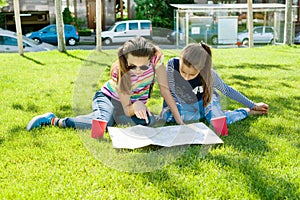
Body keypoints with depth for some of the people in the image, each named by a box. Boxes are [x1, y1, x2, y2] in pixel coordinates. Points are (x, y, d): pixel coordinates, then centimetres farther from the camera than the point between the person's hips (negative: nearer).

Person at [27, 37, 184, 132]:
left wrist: (179, 121, -23)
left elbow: (165, 89, -21)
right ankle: (53, 120, -18)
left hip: (135, 104, 4)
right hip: (108, 97, -4)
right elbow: (127, 110, -29)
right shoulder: (119, 72, -33)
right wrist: (135, 106, -53)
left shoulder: (156, 57, -28)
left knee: (149, 121, -29)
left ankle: (115, 115, 1)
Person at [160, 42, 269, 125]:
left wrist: (253, 105, -6)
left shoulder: (208, 74, -30)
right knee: (165, 116, -23)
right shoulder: (172, 65, -32)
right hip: (186, 106, 3)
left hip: (206, 101, -3)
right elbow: (169, 92, -15)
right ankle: (203, 115, 2)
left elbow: (227, 90, -13)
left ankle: (248, 111, 5)